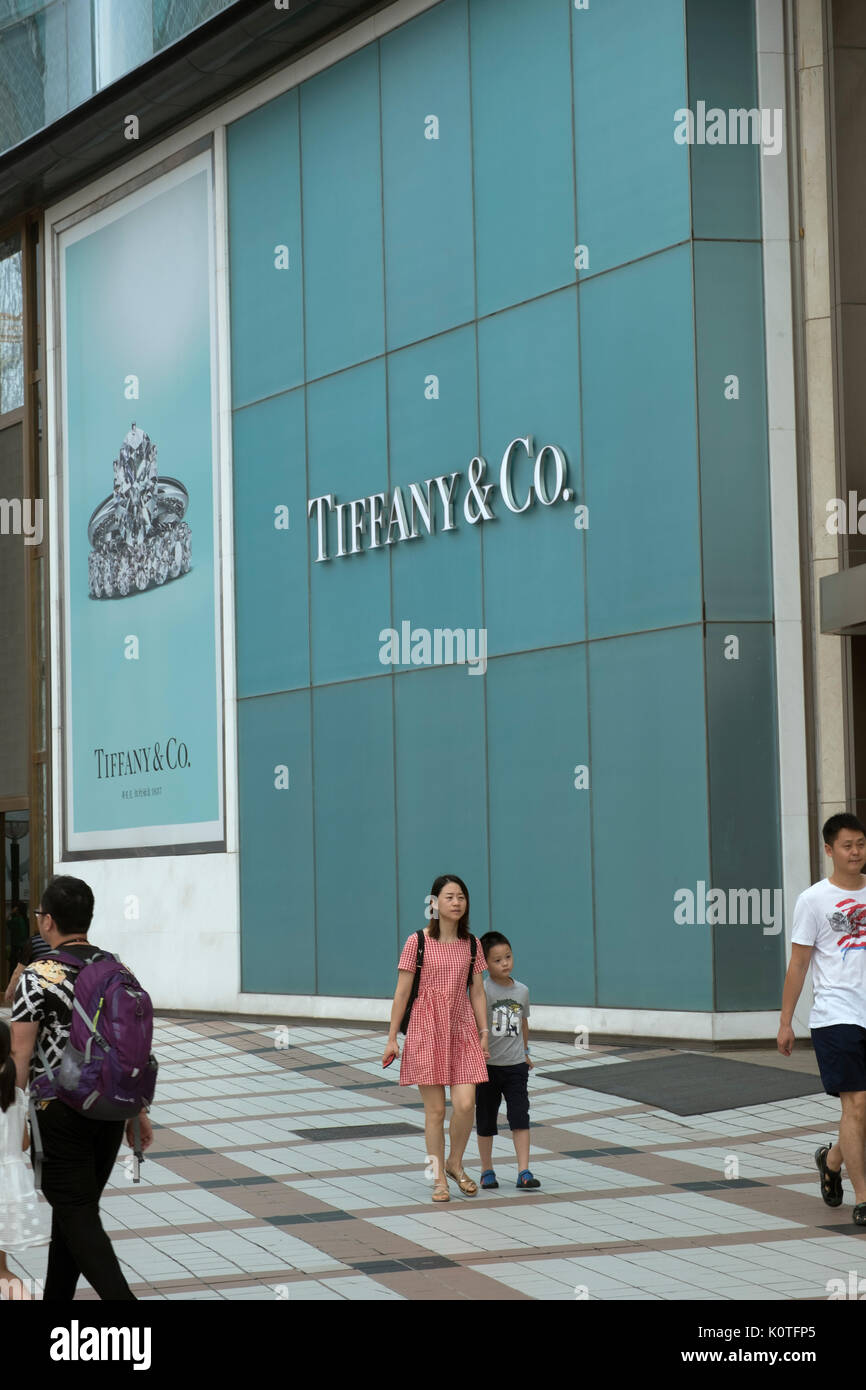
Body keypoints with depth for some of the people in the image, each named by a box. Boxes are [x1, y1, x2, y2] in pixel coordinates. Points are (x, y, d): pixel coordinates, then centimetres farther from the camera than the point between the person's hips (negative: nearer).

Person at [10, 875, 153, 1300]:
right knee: (74, 1208, 18)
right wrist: (138, 1112, 16)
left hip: (59, 1112, -6)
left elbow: (20, 1058, -13)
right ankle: (56, 1299, 29)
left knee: (78, 1216, -3)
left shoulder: (37, 977, -12)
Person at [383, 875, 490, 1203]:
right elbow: (402, 992, -1)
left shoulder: (471, 945, 6)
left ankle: (455, 1164, 17)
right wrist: (391, 1037, -1)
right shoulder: (417, 942, -3)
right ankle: (439, 1178, 12)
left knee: (465, 1104, -8)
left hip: (462, 1030, 3)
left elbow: (477, 993, 10)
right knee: (435, 1109, 0)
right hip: (427, 1029, -2)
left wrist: (484, 1034, 5)